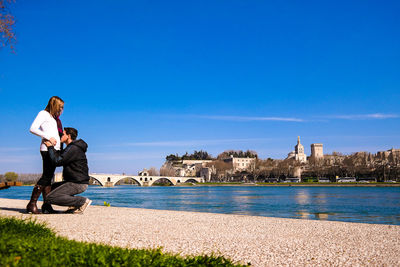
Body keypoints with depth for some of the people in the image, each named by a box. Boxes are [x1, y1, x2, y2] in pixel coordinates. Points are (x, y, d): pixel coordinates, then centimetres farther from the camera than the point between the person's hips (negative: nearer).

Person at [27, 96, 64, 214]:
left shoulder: (55, 118, 26)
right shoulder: (44, 114, 3)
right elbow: (33, 128, -9)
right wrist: (49, 137, -14)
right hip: (47, 148, -8)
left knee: (48, 177, 5)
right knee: (46, 176, -13)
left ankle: (47, 205, 4)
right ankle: (32, 203, -11)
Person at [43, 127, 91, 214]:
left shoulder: (73, 148, -16)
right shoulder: (71, 148, 19)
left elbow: (58, 161, -21)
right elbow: (61, 159, 25)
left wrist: (50, 147, -9)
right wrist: (52, 147, 14)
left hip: (78, 184, -11)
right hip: (75, 181, 11)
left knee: (50, 198, -15)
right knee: (53, 187, 28)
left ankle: (82, 201, -13)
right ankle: (75, 204, 9)